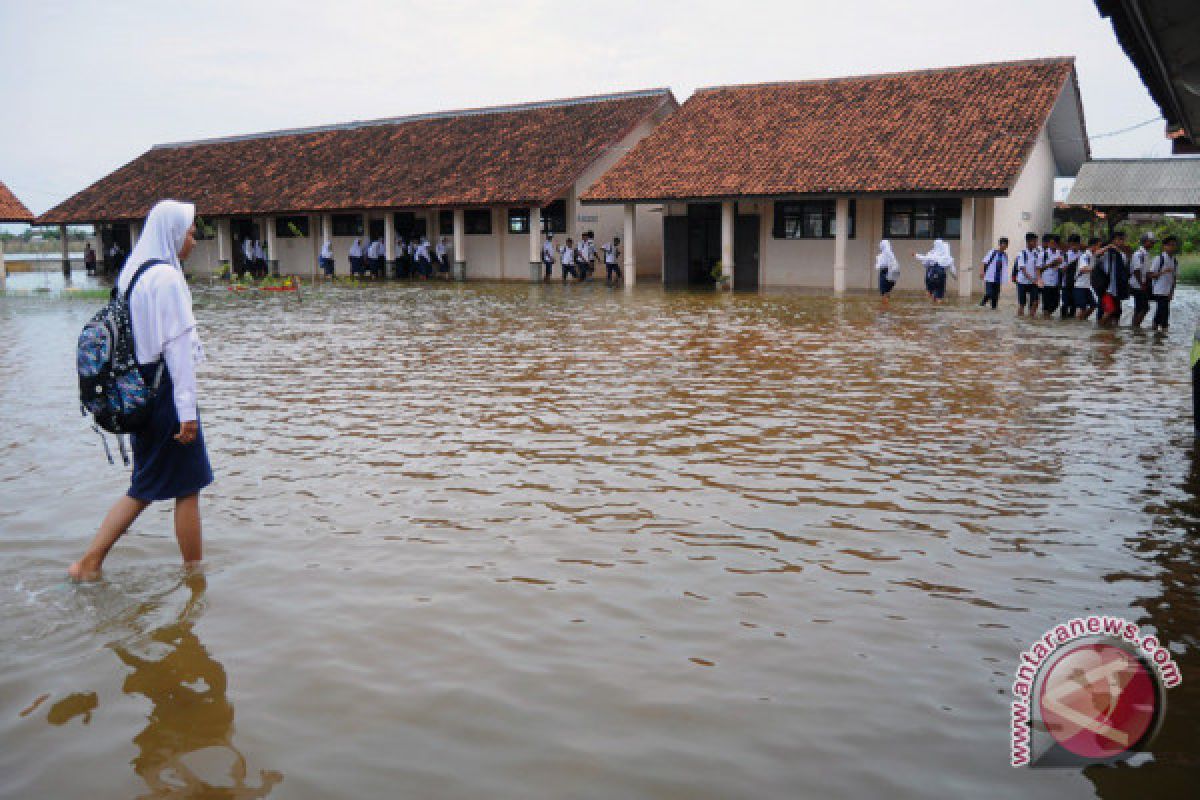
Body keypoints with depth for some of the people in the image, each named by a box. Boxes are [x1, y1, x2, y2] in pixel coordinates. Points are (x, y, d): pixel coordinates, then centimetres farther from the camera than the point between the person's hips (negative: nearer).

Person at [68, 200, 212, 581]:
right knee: (187, 488, 3)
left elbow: (136, 338, 16)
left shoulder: (132, 273, 12)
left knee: (145, 488, 17)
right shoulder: (166, 277, -15)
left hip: (139, 390, 9)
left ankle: (89, 563, 16)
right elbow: (178, 346, -19)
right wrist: (187, 410, -19)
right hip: (166, 392, -9)